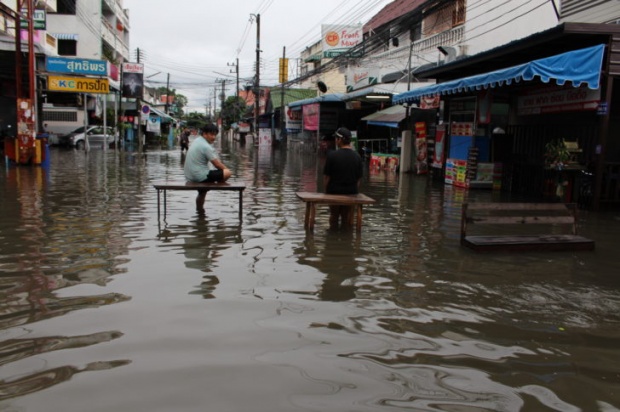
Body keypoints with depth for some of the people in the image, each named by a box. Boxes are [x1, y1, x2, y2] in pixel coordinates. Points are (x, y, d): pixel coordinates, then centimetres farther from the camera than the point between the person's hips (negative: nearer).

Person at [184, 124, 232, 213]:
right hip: (200, 176, -11)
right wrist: (226, 169, 5)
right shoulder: (206, 146, -18)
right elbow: (217, 164, -13)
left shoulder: (197, 141, 12)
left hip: (189, 175, 11)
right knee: (227, 173, -12)